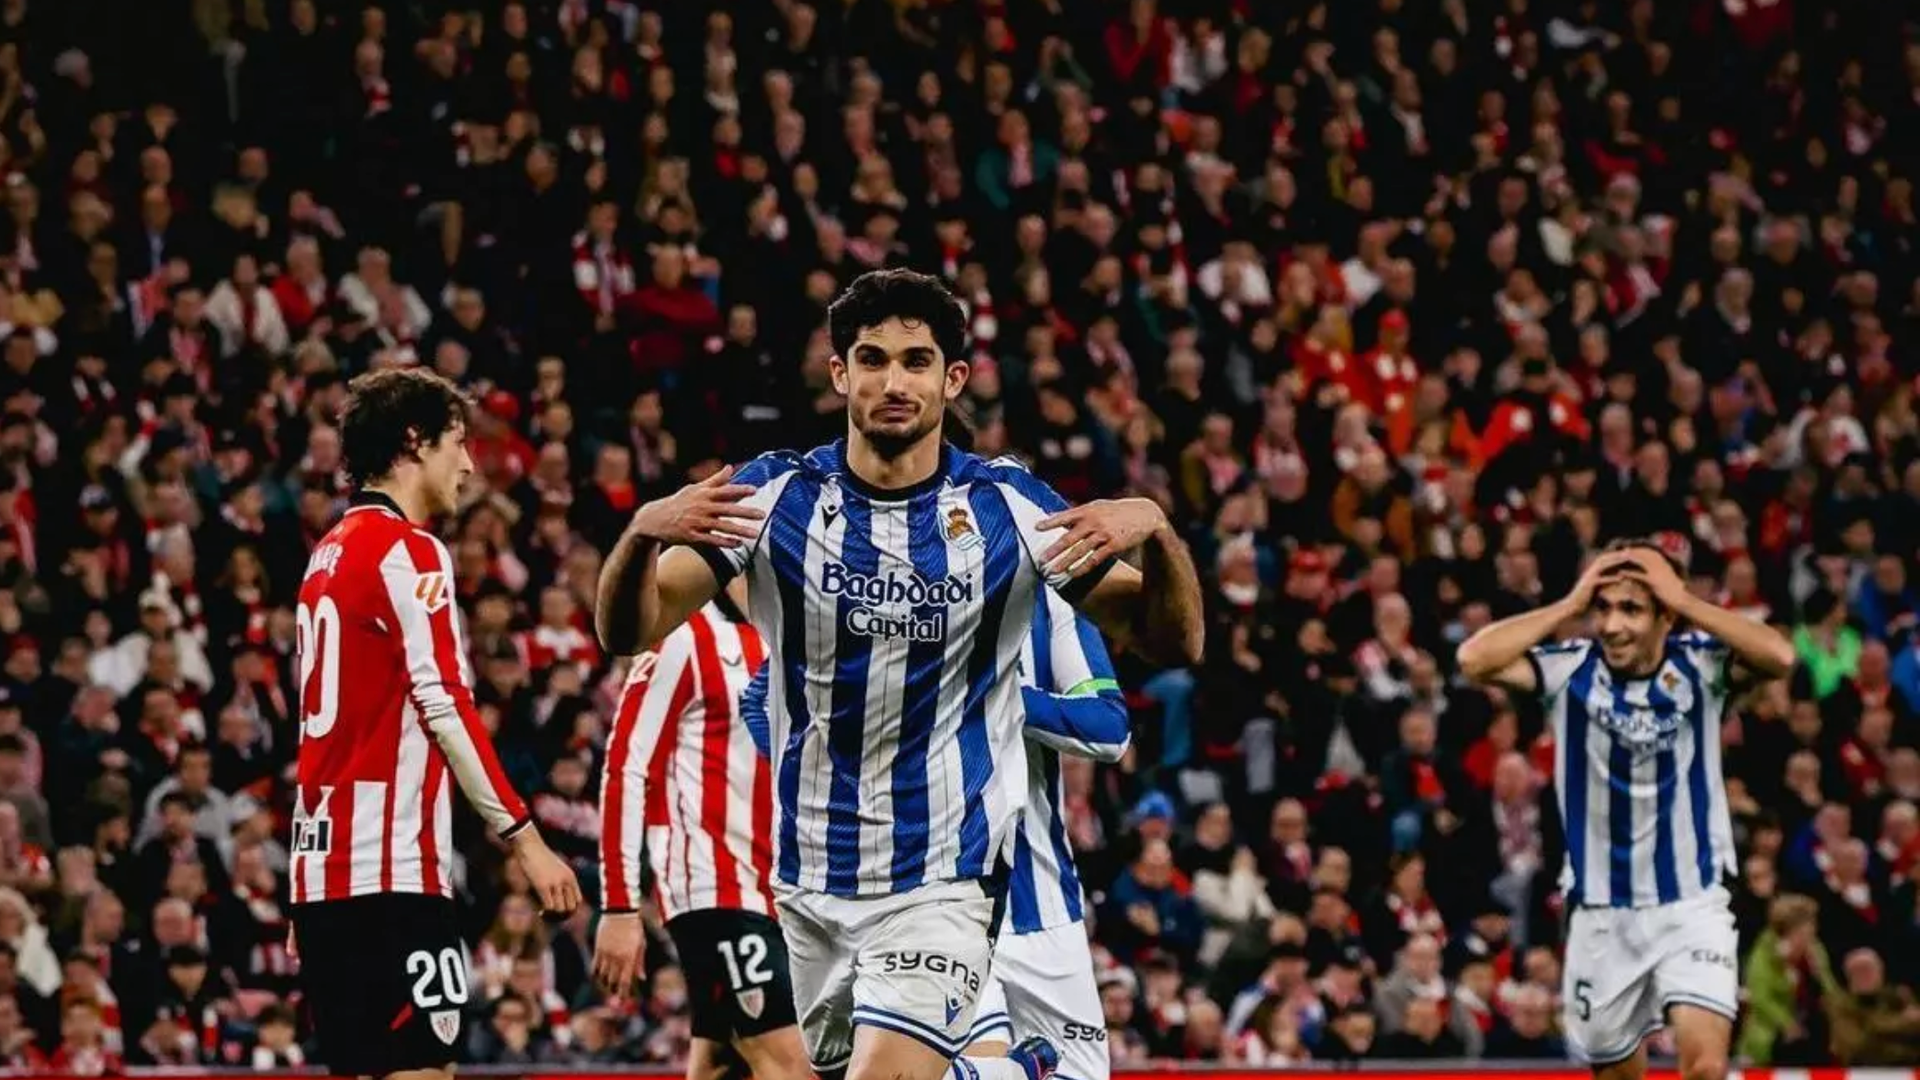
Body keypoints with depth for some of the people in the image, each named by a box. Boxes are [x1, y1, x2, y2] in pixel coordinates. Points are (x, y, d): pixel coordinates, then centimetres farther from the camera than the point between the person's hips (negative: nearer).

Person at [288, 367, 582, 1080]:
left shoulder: (331, 553, 19)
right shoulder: (406, 550, -8)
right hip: (391, 868, -9)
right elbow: (447, 708, -15)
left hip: (324, 863, 9)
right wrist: (524, 837, -14)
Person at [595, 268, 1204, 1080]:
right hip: (809, 882, 3)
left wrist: (1154, 532, -22)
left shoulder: (1007, 508, -4)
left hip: (938, 882, -3)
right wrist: (643, 532, -31)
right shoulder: (774, 497, -3)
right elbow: (629, 631, -10)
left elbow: (1173, 641, -2)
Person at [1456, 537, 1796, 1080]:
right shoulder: (1572, 669, -6)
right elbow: (1475, 659, -21)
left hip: (1691, 906, -2)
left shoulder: (1698, 664, -7)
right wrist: (1571, 604, -17)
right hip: (1601, 913, 2)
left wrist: (1685, 600, -22)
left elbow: (1778, 657, -26)